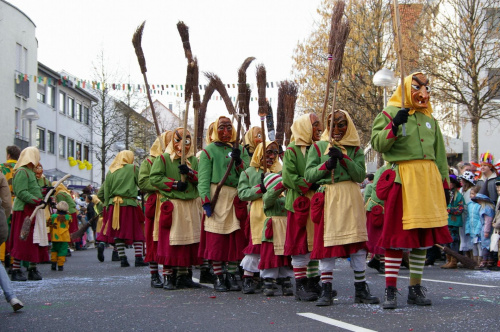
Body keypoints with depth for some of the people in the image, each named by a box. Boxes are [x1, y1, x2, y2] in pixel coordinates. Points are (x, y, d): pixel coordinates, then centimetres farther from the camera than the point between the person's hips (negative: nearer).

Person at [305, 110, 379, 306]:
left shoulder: (355, 149, 13)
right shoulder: (318, 147, 12)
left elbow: (361, 175, 0)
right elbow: (308, 175, 5)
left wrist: (343, 158, -11)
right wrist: (326, 164, -11)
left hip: (351, 198, 1)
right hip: (328, 199, -1)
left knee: (358, 242, -1)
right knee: (327, 243, -5)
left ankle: (361, 290, 7)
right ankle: (326, 291, 1)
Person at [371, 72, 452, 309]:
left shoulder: (430, 119, 18)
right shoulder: (390, 113, 2)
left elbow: (439, 154, 19)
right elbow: (377, 144, -8)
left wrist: (444, 183, 14)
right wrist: (394, 125, -23)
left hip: (428, 179, 6)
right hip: (402, 179, -6)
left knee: (423, 235, 7)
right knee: (397, 235, -6)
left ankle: (415, 289, 15)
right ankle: (390, 291, -2)